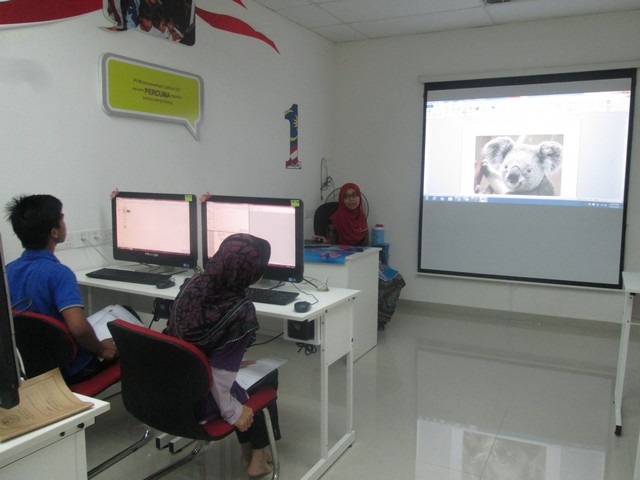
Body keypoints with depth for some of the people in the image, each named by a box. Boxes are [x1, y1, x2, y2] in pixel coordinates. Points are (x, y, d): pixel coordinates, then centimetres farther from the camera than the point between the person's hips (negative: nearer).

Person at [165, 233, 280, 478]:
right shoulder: (241, 312, -27)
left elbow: (175, 334, 5)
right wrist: (232, 413, -9)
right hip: (200, 400, -6)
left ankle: (248, 449, 38)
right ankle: (257, 457, 30)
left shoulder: (193, 285, -9)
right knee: (268, 373, 20)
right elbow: (220, 374, -25)